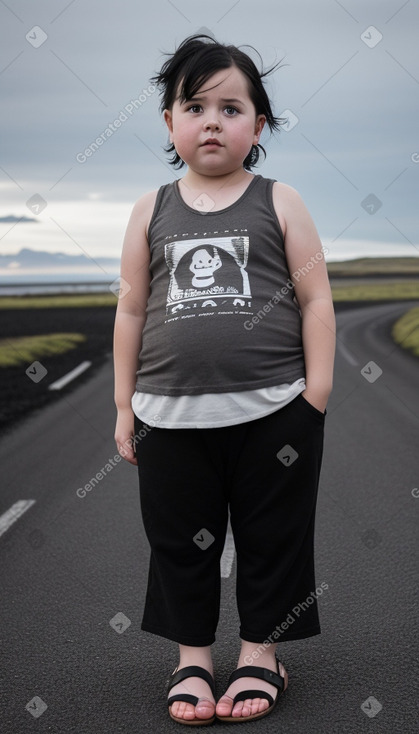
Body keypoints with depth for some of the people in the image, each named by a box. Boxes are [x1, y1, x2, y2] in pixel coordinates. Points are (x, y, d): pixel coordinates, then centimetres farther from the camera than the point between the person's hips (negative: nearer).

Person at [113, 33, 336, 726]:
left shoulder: (280, 202, 1)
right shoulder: (151, 211, 6)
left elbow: (315, 298, 0)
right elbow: (131, 308, 9)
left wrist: (315, 395, -5)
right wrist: (125, 404, 7)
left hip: (273, 411, -2)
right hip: (172, 414, 2)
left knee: (272, 538, 8)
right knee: (180, 540, 10)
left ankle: (260, 654, 24)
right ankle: (193, 657, 26)